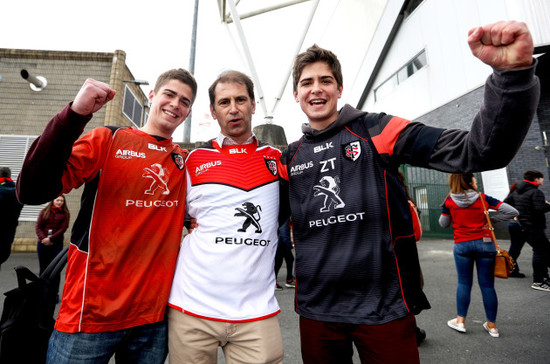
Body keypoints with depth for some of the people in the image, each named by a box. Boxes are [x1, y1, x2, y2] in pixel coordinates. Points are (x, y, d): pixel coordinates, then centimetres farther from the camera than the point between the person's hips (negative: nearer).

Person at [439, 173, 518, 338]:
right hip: (484, 243, 0)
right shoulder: (484, 199, -2)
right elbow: (512, 211, -4)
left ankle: (460, 321, 16)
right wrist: (491, 220, 4)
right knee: (487, 284, 9)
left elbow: (443, 224, 6)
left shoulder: (449, 202, -3)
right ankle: (492, 326, 21)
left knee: (464, 283, 11)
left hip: (462, 245, 0)